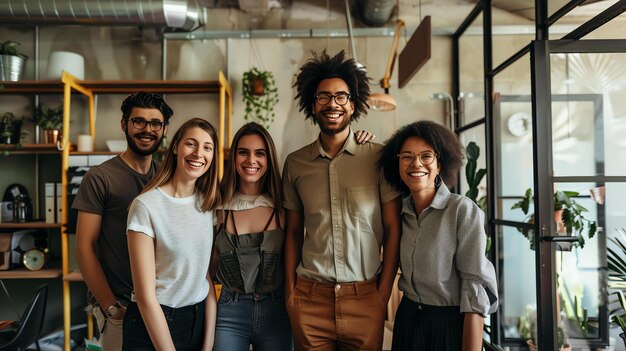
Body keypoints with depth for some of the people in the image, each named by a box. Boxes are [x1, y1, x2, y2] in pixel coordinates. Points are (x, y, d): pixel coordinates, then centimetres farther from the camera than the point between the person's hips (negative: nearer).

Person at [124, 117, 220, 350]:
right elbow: (145, 295, -17)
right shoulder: (146, 205, -16)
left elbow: (209, 276, 0)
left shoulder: (208, 204, 0)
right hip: (152, 324, -5)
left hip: (200, 320, 5)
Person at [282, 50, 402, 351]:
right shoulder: (295, 163, 3)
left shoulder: (379, 157, -3)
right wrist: (290, 291, 3)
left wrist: (383, 294, -3)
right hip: (309, 297, 2)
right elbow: (293, 232, 9)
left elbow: (393, 229, -1)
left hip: (365, 296, -1)